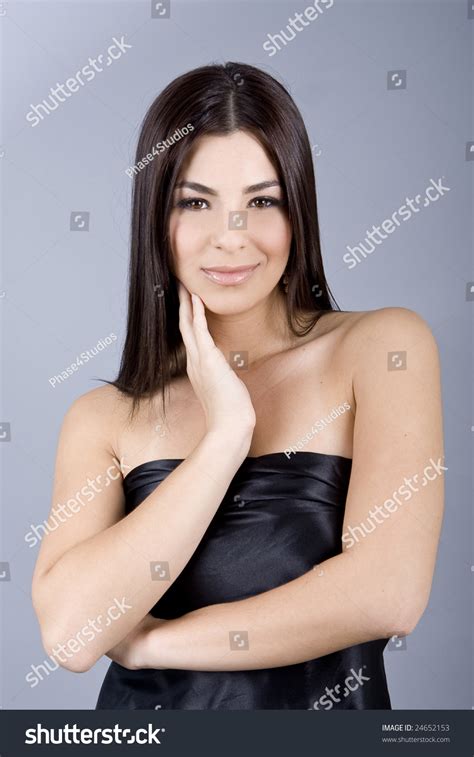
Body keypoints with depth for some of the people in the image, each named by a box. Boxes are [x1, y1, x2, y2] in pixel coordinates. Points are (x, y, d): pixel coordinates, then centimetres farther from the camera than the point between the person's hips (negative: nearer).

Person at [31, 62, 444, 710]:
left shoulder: (384, 346, -7)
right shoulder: (103, 418, -1)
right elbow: (68, 632, -14)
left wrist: (151, 639, -10)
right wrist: (226, 434, -17)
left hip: (328, 701, -1)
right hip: (144, 707, 2)